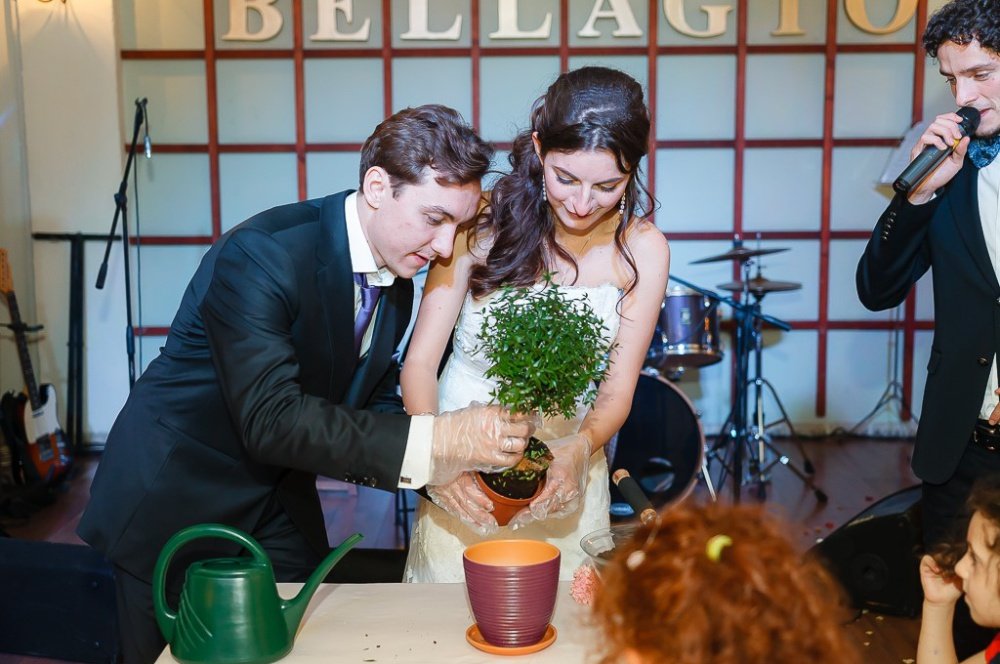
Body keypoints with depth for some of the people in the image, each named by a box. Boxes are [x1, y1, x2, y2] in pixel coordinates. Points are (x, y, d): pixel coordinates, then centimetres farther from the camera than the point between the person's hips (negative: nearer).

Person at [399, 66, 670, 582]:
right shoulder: (483, 221, -15)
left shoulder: (642, 250, -10)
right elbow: (420, 362, -14)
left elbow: (617, 393, -7)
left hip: (563, 479, 1)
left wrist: (579, 450, -28)